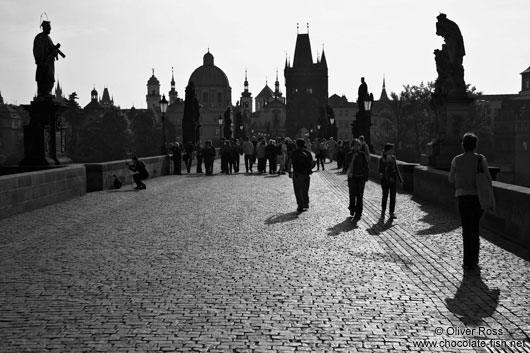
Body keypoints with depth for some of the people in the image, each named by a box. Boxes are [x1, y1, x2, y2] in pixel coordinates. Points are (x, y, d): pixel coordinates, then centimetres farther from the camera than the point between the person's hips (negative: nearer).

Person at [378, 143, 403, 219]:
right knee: (385, 196, 6)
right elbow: (380, 170, -12)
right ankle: (383, 210, 29)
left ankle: (392, 212, 10)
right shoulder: (382, 159, -8)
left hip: (393, 179, 3)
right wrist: (386, 162, -22)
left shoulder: (393, 158, 5)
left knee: (393, 196, 2)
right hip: (385, 180, -3)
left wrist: (400, 178, 13)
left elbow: (396, 168, 13)